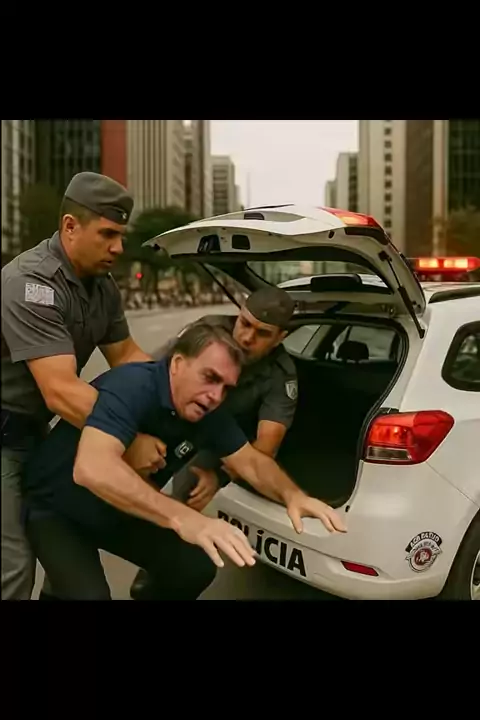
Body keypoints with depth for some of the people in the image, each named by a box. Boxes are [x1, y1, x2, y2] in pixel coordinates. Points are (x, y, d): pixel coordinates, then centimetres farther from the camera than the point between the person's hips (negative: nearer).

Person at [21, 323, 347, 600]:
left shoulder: (207, 410, -12)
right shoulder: (132, 386, -34)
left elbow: (250, 460, -2)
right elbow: (92, 468, -49)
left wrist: (293, 496, -24)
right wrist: (184, 519, -58)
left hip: (119, 509, 7)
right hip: (57, 509, -6)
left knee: (196, 567, -7)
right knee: (89, 594, -27)